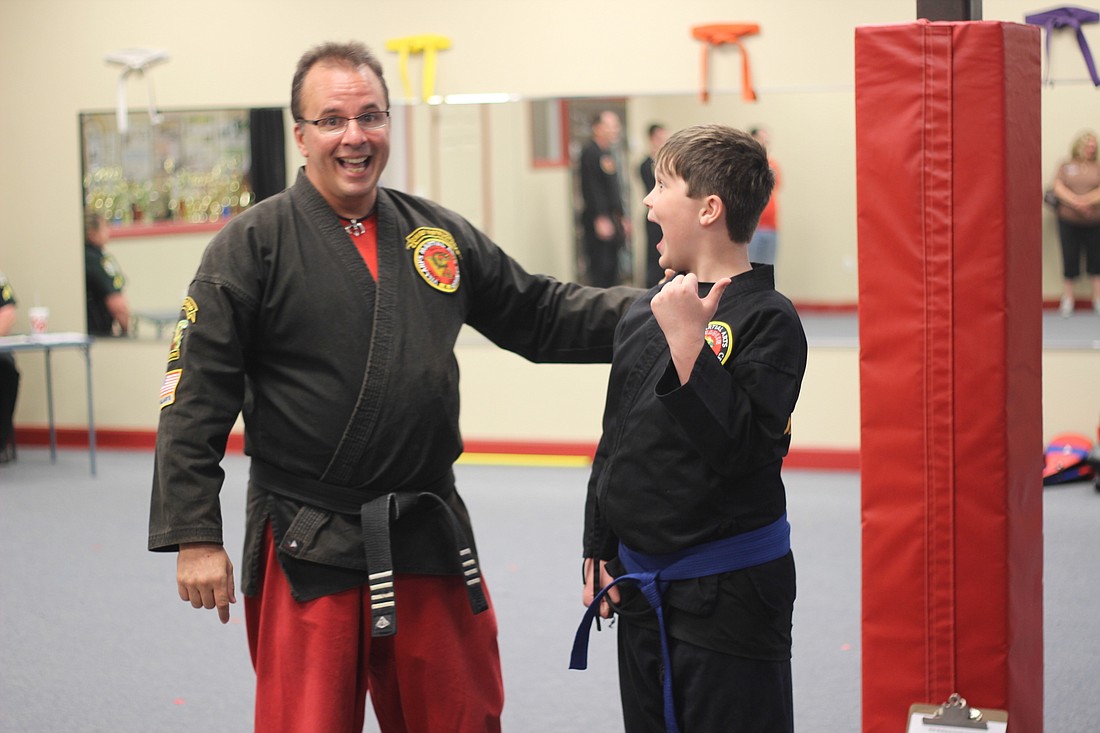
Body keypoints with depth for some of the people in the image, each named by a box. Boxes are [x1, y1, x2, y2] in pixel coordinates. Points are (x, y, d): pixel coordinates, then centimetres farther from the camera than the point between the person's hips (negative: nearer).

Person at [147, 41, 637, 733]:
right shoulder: (254, 244, -7)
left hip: (431, 542, 5)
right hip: (307, 550, -5)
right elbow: (196, 397, -9)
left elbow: (542, 313, 17)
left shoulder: (439, 234, 8)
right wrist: (194, 537, -14)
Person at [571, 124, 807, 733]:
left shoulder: (767, 320, -13)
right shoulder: (644, 312, 7)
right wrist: (598, 551, 15)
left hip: (727, 594, -7)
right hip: (641, 586, 7)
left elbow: (739, 447, -24)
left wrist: (688, 338, -26)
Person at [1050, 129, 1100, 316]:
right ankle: (1068, 301, 9)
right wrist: (1076, 202, -18)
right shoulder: (1066, 166, 7)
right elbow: (1058, 188, -4)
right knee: (1069, 260, -1)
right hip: (1069, 221, -1)